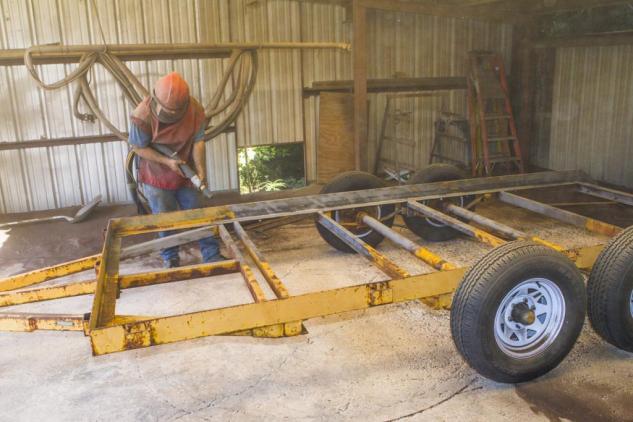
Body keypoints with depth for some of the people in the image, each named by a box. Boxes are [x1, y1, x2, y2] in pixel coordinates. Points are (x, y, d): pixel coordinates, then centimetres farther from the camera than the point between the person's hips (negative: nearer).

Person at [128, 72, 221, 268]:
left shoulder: (195, 110, -19)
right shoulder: (142, 116, -25)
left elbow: (198, 141, -12)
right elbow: (138, 147, -15)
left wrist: (200, 168, -24)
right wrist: (167, 161, -24)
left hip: (184, 173, 2)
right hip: (156, 176, -2)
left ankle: (212, 256, 17)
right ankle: (170, 258, 27)